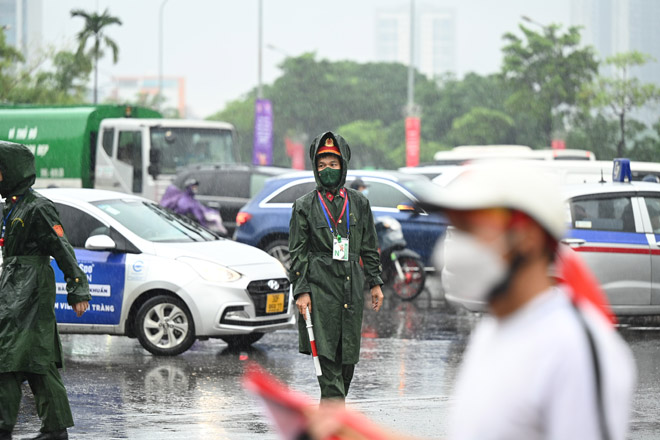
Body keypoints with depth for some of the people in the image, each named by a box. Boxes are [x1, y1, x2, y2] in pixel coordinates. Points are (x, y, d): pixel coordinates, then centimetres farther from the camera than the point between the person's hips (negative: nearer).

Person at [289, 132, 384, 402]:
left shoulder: (358, 203, 11)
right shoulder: (305, 207, 3)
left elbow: (369, 247, 17)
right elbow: (297, 253, 1)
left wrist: (375, 283, 12)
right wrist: (301, 291, -7)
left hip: (351, 288, 4)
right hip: (320, 288, -4)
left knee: (348, 357, 4)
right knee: (327, 356, -12)